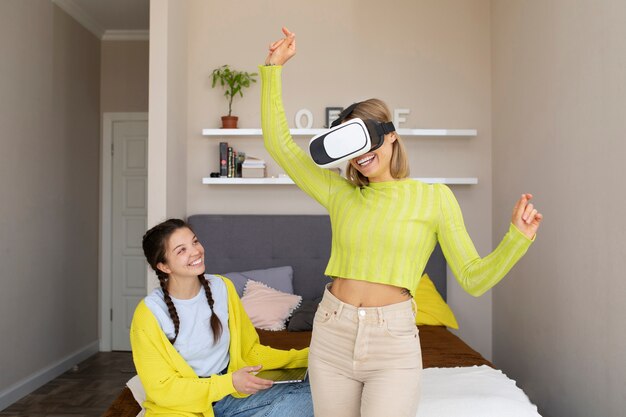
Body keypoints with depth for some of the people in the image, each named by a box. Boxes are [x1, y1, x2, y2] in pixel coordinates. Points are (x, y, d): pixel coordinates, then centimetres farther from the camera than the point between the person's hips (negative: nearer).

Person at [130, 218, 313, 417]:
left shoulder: (222, 287, -2)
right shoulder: (149, 313, -15)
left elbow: (250, 351, 4)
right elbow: (162, 389, -11)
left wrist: (305, 357, -10)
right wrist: (229, 382, -23)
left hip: (231, 396, 5)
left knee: (308, 393, -17)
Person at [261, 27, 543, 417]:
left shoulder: (435, 197, -1)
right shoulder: (339, 193, 5)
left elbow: (474, 278, -2)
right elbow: (278, 141, 6)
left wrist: (518, 237, -17)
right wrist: (274, 67, 6)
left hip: (393, 344, -3)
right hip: (331, 338, 3)